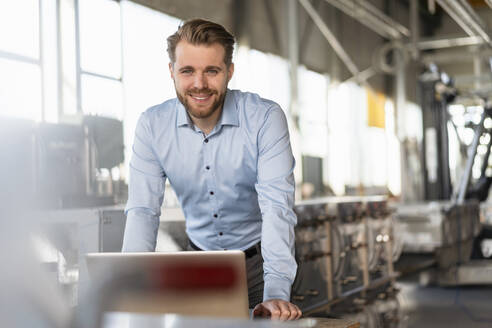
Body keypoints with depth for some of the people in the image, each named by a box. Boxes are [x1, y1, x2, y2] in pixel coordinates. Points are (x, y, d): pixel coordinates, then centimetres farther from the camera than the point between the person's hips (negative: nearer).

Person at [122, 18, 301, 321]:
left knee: (270, 316, -22)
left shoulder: (265, 118, -16)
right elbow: (143, 210, -11)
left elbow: (277, 207, -23)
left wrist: (276, 292, -36)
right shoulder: (153, 125, -8)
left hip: (257, 255, -2)